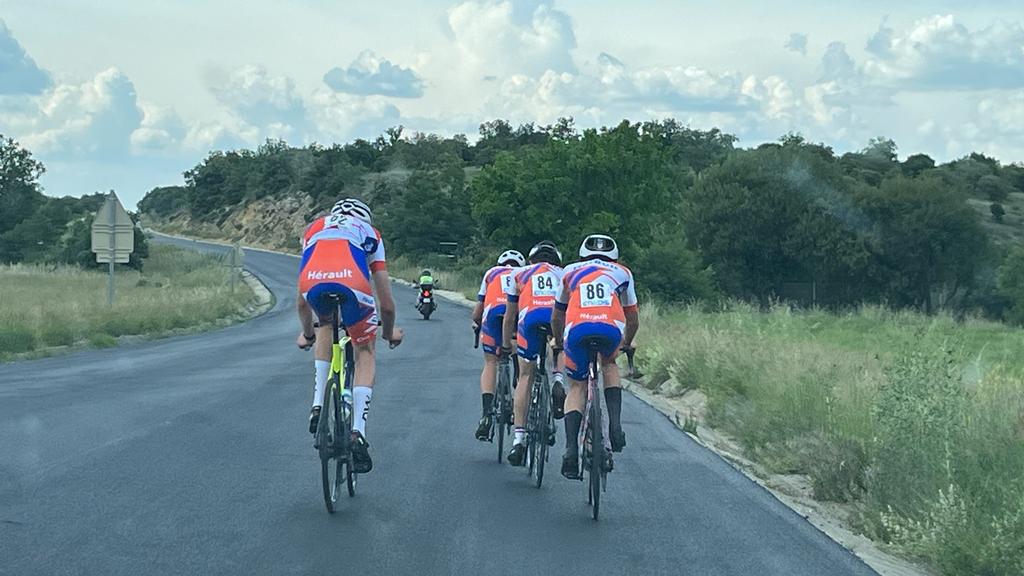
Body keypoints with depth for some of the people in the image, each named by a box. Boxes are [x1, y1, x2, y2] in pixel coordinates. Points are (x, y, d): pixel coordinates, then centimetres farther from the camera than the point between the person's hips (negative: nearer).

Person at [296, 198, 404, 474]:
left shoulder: (314, 229, 40)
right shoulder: (369, 232, 34)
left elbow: (302, 300, 43)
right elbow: (386, 303, 34)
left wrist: (307, 332, 59)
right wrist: (389, 332, 52)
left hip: (313, 285, 2)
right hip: (353, 285, -2)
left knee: (325, 324, 37)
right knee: (365, 354, 22)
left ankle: (318, 405, 26)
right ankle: (358, 432, 6)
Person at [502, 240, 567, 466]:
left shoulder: (520, 273, 33)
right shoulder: (565, 274, 34)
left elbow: (510, 315, 36)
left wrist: (506, 345, 48)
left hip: (531, 317, 0)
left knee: (525, 377, 11)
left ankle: (519, 438, 4)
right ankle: (558, 381, 1)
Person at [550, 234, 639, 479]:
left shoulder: (570, 271, 33)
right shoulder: (622, 273, 32)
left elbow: (556, 317, 42)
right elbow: (633, 320, 39)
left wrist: (559, 343, 60)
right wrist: (626, 344, 57)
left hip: (577, 329, 0)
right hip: (611, 329, 0)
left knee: (576, 388, 17)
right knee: (609, 365, 32)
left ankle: (571, 449, -1)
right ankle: (615, 425, 14)